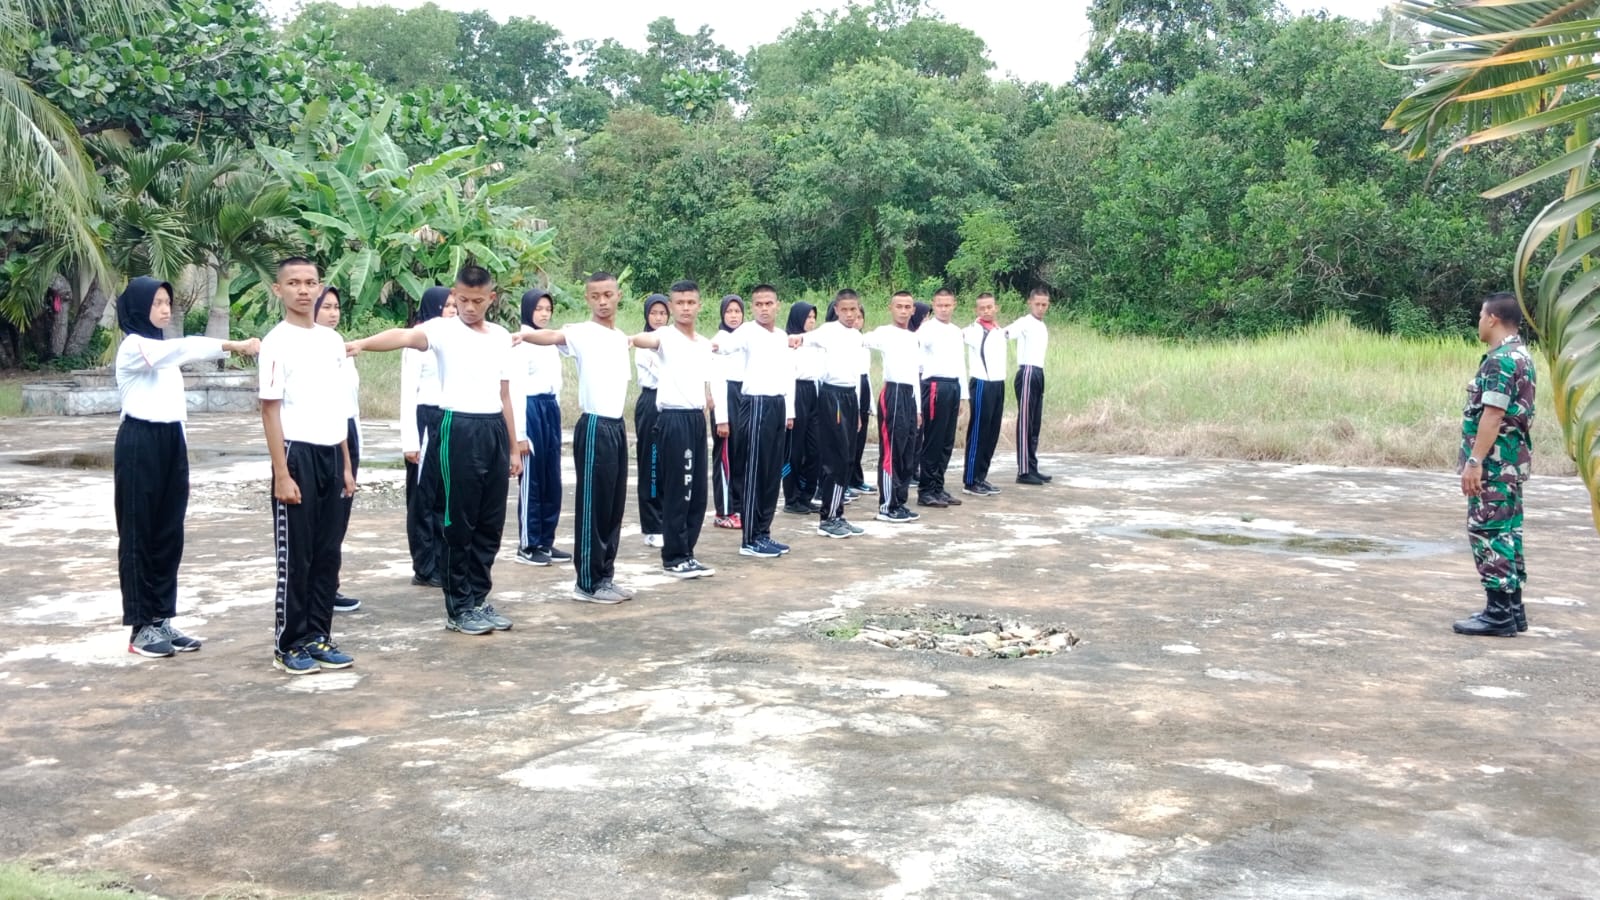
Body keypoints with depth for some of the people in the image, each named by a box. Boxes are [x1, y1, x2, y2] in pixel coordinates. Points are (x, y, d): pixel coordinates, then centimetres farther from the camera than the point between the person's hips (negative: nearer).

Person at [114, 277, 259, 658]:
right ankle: (141, 627, 3)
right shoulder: (133, 347, -10)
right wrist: (234, 345, -40)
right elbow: (185, 348, -29)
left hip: (171, 443, 8)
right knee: (139, 535, -2)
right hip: (140, 445, -8)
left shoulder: (162, 349, 18)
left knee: (169, 534, 8)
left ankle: (162, 620, 15)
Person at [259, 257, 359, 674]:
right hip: (298, 453, -6)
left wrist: (346, 464, 13)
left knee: (328, 554, 9)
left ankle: (318, 636, 18)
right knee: (295, 556, 0)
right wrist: (281, 474, -15)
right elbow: (270, 411, -10)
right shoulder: (277, 342, -8)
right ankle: (289, 644, 10)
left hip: (330, 454, 6)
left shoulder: (333, 340, 11)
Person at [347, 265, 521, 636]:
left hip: (494, 430, 5)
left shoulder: (501, 337, 13)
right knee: (459, 524, 1)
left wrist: (514, 447, 15)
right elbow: (406, 336, -26)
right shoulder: (443, 330, -4)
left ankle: (478, 599, 23)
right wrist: (363, 343, -46)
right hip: (459, 429, -5)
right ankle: (459, 608, 11)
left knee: (491, 523, 11)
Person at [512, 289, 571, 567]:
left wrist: (556, 416, 16)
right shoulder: (522, 343, -8)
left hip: (552, 409, 7)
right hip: (531, 410, -7)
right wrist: (520, 434, -16)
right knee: (532, 481, -2)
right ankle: (527, 546, 6)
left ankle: (546, 542, 17)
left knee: (553, 481, 9)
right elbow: (517, 389, -12)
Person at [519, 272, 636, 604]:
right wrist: (522, 335, -50)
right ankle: (588, 582, 4)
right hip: (594, 426, -7)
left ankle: (605, 575, 20)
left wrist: (619, 417, 16)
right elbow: (550, 336, -30)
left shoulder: (622, 338, 14)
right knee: (592, 504, -3)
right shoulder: (581, 333, -8)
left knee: (614, 505, 11)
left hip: (617, 425, 7)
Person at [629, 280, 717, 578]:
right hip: (673, 418, -7)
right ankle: (674, 557, 5)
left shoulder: (705, 344, 15)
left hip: (697, 419, 7)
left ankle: (686, 552, 19)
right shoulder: (665, 336, -7)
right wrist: (638, 338, -53)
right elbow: (641, 340, -31)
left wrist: (703, 415, 12)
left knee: (697, 491, 9)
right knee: (676, 491, -3)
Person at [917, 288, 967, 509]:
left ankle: (938, 487, 19)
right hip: (935, 385, -7)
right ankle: (926, 491, 3)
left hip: (954, 386, 7)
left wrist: (963, 394, 19)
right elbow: (920, 341, -26)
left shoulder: (957, 331, 17)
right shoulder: (927, 329, -4)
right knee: (932, 441, -3)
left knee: (947, 442, 10)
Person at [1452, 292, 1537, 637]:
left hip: (1495, 461, -10)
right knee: (1506, 531, 13)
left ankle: (1499, 613, -6)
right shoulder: (1521, 356, 16)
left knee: (1488, 532, -7)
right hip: (1512, 460, 10)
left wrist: (1474, 461, -24)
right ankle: (1512, 607, 18)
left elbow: (1493, 414, -23)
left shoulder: (1500, 360, -17)